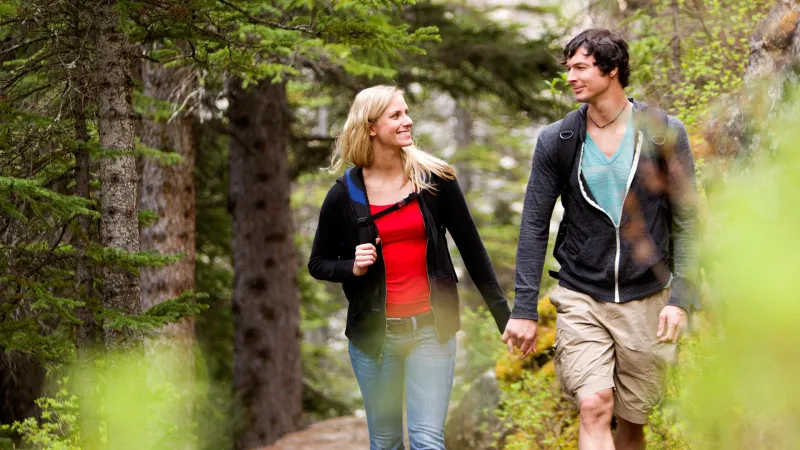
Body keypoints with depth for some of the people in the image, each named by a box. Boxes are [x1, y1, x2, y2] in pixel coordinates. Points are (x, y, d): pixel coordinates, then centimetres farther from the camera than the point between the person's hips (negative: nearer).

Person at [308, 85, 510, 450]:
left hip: (431, 328, -1)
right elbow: (318, 263, 10)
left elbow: (472, 249, 4)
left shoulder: (435, 179, -2)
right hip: (373, 333, 1)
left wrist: (504, 316, 4)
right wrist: (352, 268, -12)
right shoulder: (344, 195, -1)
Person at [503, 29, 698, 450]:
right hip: (581, 298, 0)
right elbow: (534, 225, 2)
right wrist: (524, 308, -4)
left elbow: (685, 220, 0)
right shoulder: (556, 140, 0)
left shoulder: (664, 134, -2)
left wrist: (680, 297, -8)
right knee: (595, 407, -16)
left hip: (646, 299, 0)